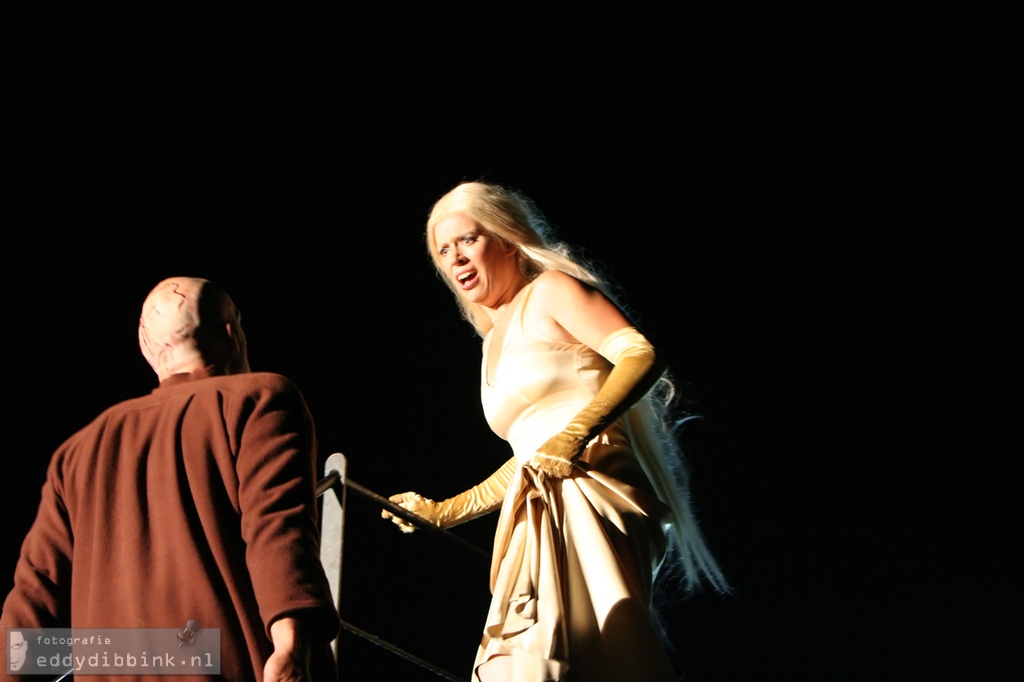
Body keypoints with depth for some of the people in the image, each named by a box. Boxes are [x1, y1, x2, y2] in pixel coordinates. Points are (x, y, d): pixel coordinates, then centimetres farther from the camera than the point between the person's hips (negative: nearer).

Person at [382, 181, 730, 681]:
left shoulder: (549, 291, 5)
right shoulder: (493, 344, 28)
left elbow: (641, 355, -11)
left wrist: (576, 433, -23)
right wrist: (442, 512, 34)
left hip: (590, 499, -8)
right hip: (540, 520, 8)